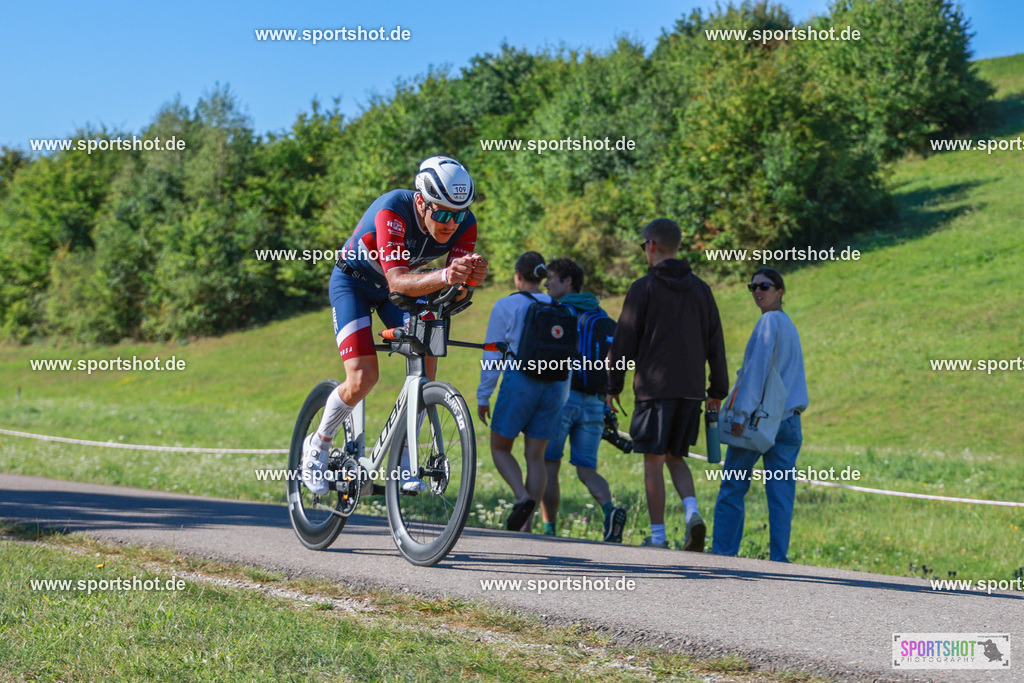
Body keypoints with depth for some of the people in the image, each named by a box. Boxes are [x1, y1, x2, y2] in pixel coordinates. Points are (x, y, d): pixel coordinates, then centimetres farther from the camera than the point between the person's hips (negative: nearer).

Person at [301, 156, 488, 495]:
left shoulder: (463, 224, -23)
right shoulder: (392, 211, -37)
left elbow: (458, 283, -30)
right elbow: (397, 281, -46)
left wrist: (472, 272, -53)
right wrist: (442, 277, -64)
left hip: (402, 287, 5)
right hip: (353, 282, -5)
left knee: (426, 365, -16)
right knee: (363, 380, -18)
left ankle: (402, 460, -1)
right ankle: (318, 445, 9)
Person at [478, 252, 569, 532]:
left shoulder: (506, 306, -2)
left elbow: (492, 354, -3)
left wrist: (483, 396, 3)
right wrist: (562, 399, 17)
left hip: (519, 382, -4)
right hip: (552, 386, 4)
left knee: (500, 449, 11)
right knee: (535, 457, 7)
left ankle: (523, 497, -14)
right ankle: (526, 525, 2)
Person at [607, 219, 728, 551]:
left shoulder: (644, 288, -4)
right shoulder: (700, 288, 11)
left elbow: (625, 341, -3)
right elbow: (715, 343, 13)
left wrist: (614, 386, 5)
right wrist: (718, 390, 18)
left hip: (654, 387, -5)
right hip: (691, 389, 5)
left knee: (653, 461, 1)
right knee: (675, 458, 15)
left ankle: (658, 536, 0)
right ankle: (692, 512, -9)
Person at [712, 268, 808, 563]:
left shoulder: (770, 321, -7)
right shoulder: (790, 326, 18)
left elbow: (758, 368, -16)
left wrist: (742, 412, -20)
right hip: (788, 421, 7)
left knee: (733, 488, 1)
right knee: (781, 493, 1)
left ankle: (722, 552, 1)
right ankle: (778, 558, -4)